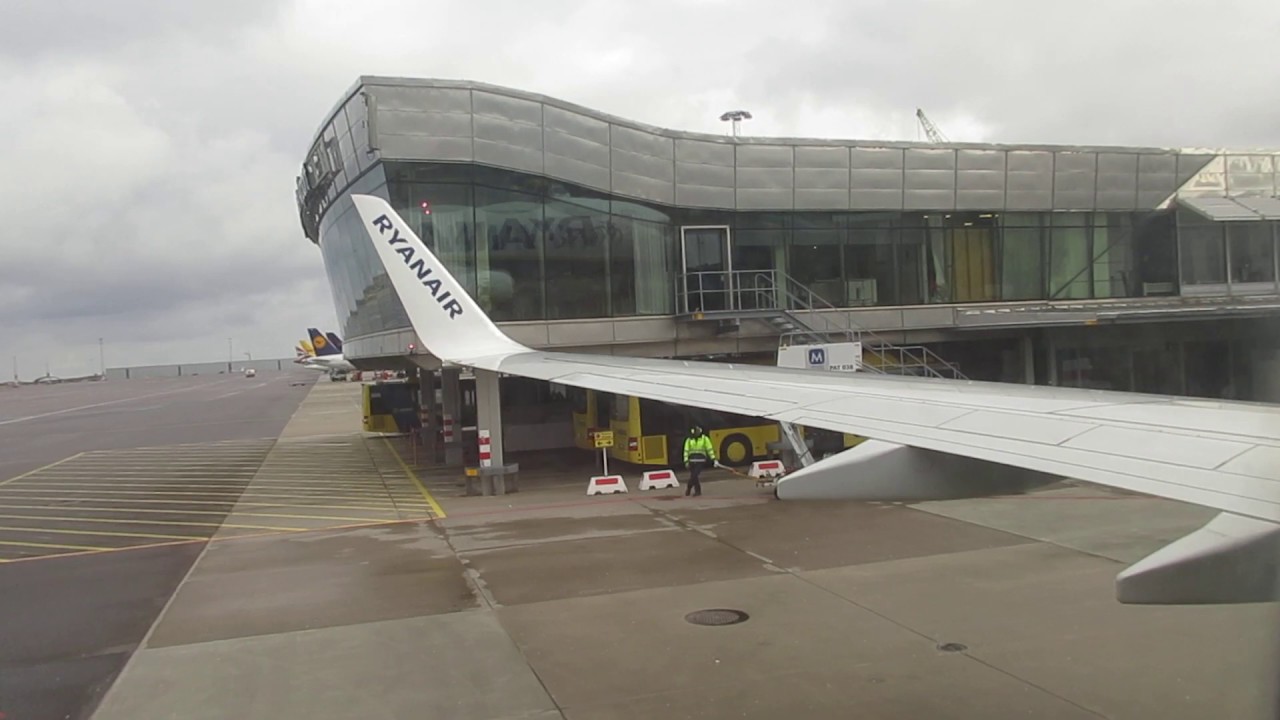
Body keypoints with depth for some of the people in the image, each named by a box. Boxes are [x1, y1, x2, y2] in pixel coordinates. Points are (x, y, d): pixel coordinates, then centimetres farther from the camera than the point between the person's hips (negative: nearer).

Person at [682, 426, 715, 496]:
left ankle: (688, 490, -1)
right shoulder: (689, 440, 5)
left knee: (694, 475, -12)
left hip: (700, 461, -3)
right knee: (694, 476, 3)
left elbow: (709, 449, 2)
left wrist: (713, 459, -3)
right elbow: (686, 451, 4)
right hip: (691, 460, 3)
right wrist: (686, 461, -4)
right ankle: (697, 491, 15)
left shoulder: (705, 439, 1)